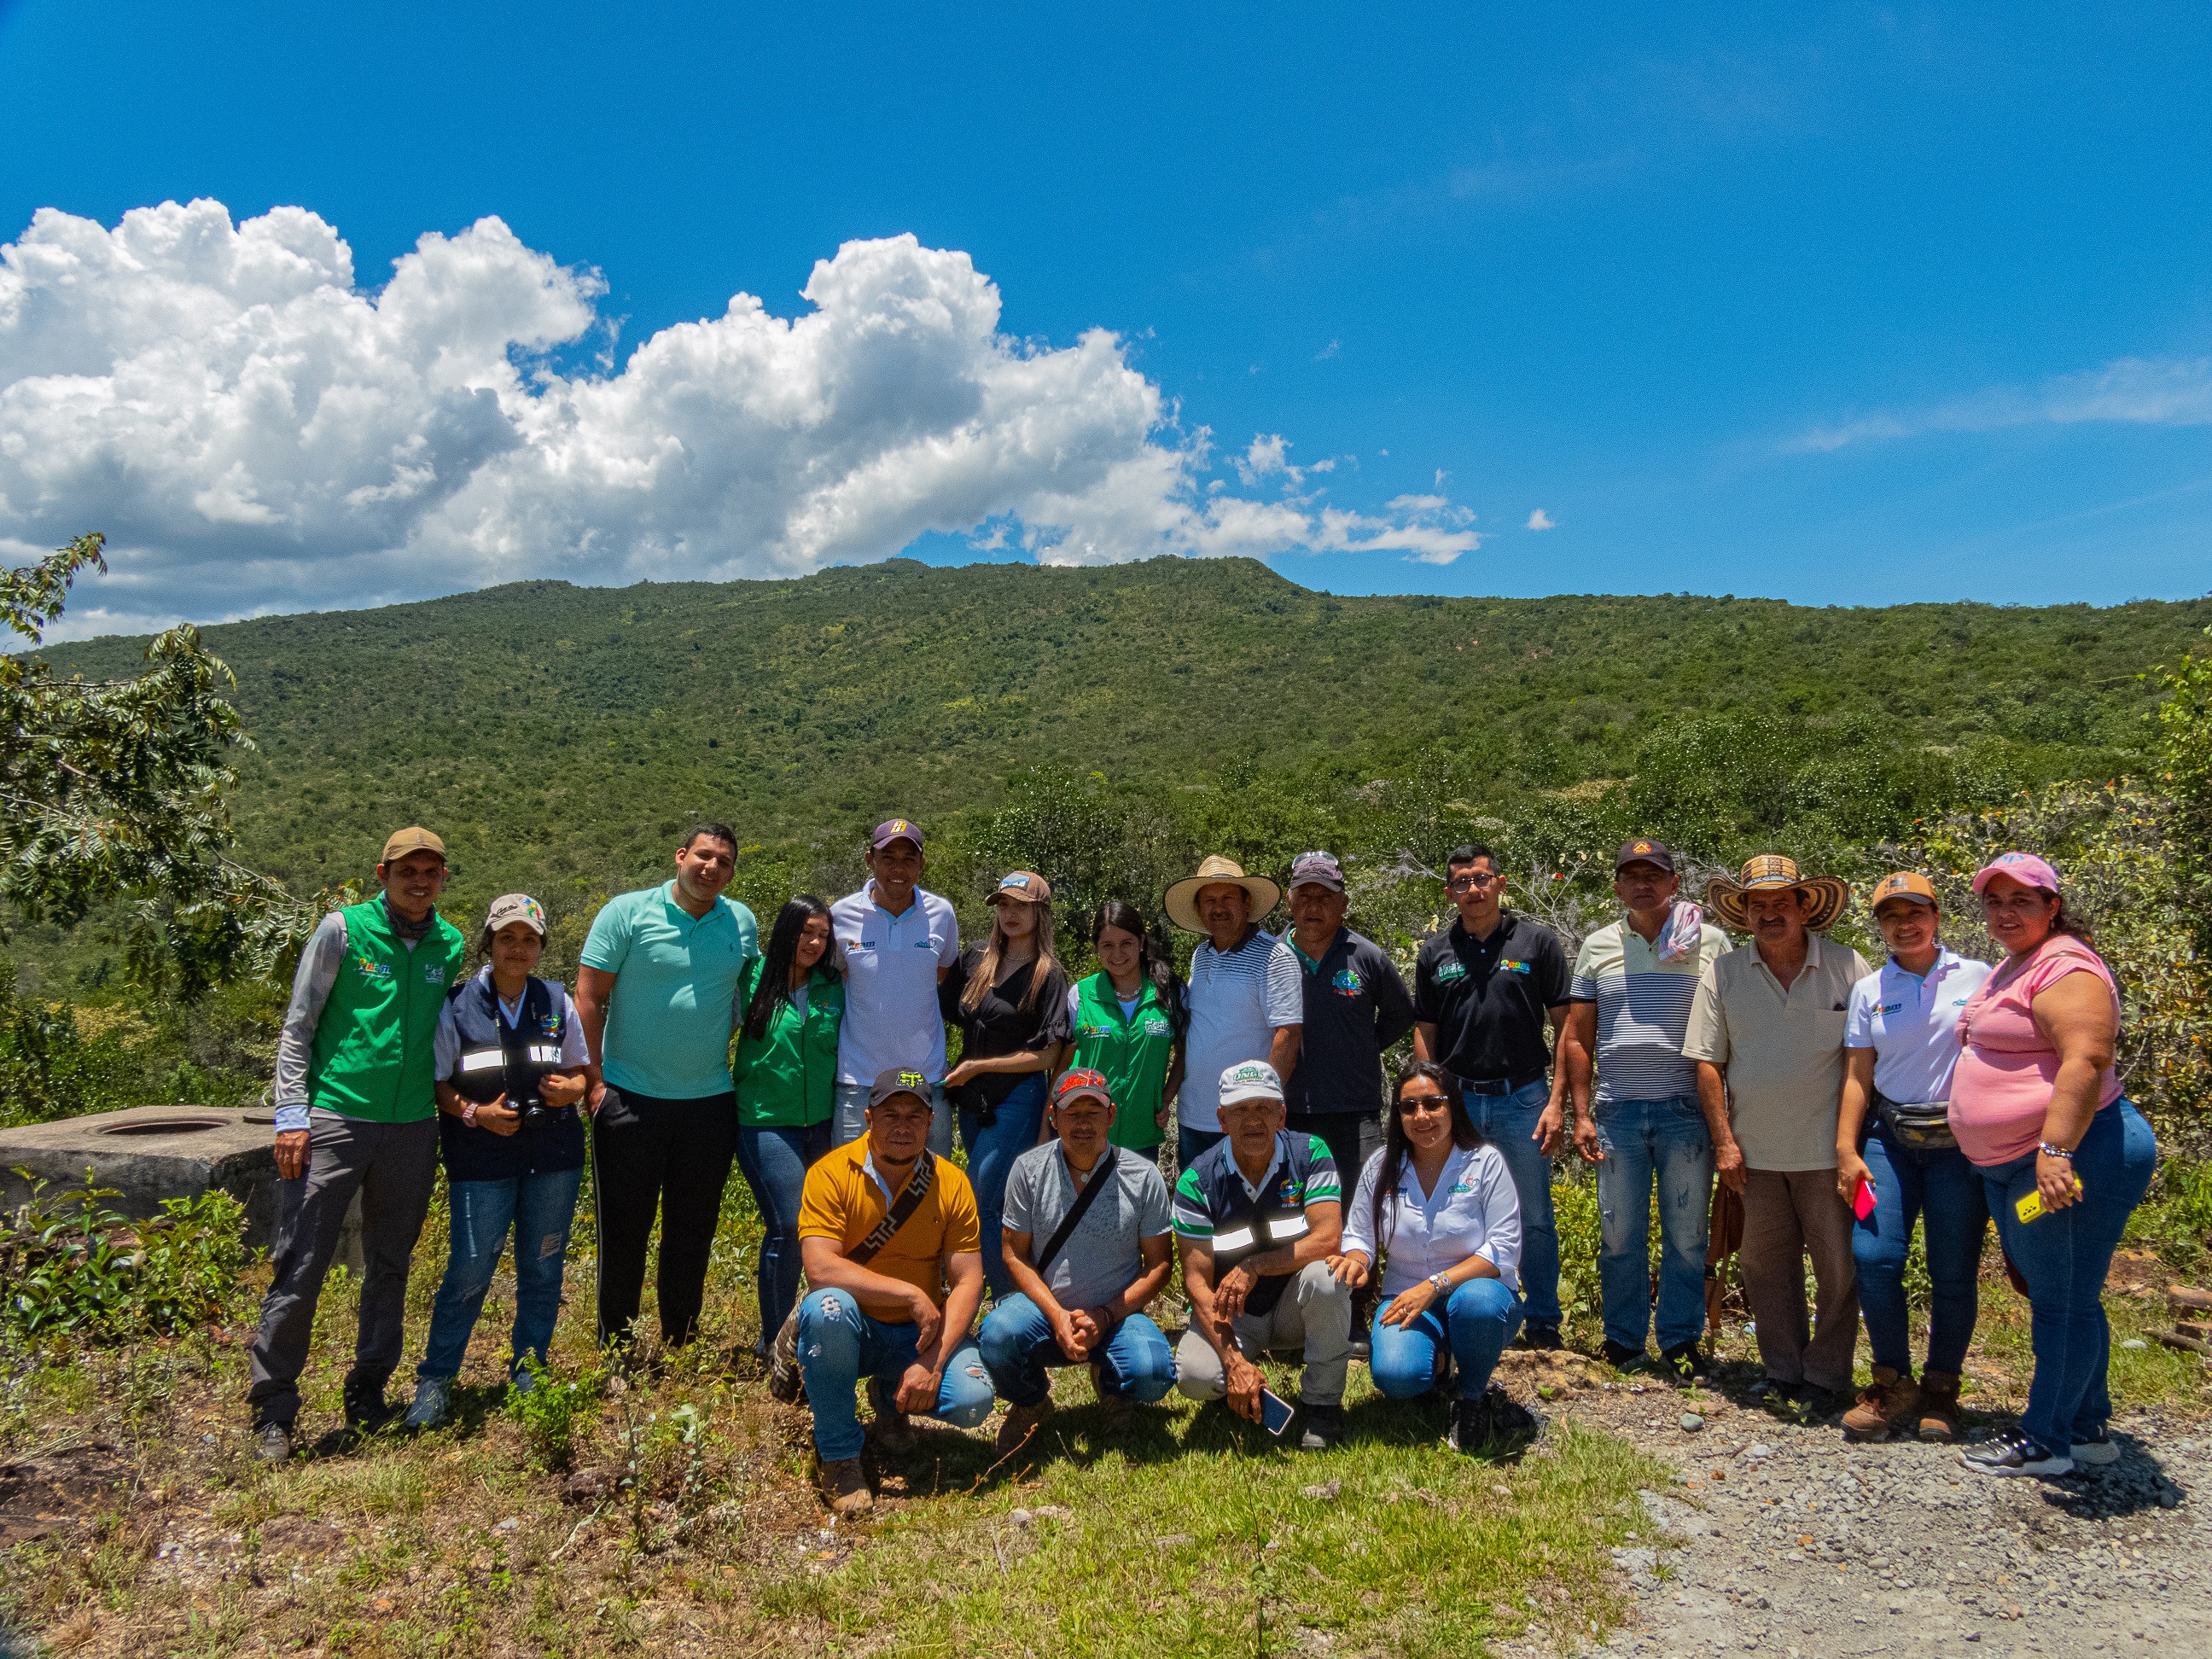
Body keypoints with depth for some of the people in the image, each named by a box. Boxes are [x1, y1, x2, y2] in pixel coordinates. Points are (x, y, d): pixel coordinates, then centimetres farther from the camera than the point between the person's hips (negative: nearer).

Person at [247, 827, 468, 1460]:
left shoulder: (451, 945, 8)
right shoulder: (342, 930, -3)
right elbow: (298, 1027, -2)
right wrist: (291, 1115, -9)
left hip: (412, 1128, 4)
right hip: (334, 1120, -4)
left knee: (390, 1269, 12)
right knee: (300, 1268, -2)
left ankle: (367, 1398, 26)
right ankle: (273, 1412, 12)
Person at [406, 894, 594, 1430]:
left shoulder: (557, 1003, 7)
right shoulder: (458, 1006, -1)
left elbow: (582, 1070, 13)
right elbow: (436, 1083, 2)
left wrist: (569, 1088, -9)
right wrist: (475, 1113, -15)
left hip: (553, 1156, 3)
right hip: (481, 1160, -2)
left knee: (543, 1269, 8)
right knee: (469, 1270, -4)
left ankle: (527, 1375, 23)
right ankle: (435, 1380, 14)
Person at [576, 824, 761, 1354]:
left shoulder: (743, 923, 5)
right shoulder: (627, 912, -6)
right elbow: (589, 999, -6)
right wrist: (595, 1080, -10)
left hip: (711, 1101, 3)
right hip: (630, 1097, -3)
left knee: (694, 1231, 12)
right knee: (624, 1230, 5)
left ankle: (681, 1345, 26)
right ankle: (613, 1347, 19)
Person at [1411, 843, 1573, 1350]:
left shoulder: (1537, 942, 0)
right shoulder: (1436, 952, 7)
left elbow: (1565, 1027, -1)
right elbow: (1425, 1034, 10)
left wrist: (1557, 1101, -8)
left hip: (1523, 1097, -2)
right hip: (1457, 1100, 2)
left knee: (1535, 1217, 7)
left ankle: (1543, 1321, 21)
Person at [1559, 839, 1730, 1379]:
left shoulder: (1710, 943, 3)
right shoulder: (1598, 947, 8)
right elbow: (1576, 1039, 10)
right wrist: (1582, 1114, 3)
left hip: (1687, 1111, -1)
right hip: (1618, 1111, 2)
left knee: (1687, 1235, 6)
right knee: (1619, 1235, 8)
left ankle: (1681, 1341, 21)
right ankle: (1623, 1341, 21)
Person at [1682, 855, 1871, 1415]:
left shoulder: (1848, 967, -3)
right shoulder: (1722, 975, 1)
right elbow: (1708, 1062, 2)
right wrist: (1724, 1141, -3)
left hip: (1827, 1149, -2)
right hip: (1756, 1152, 2)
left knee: (1839, 1265, 4)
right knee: (1767, 1265, 12)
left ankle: (1825, 1376, 20)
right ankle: (1783, 1370, 27)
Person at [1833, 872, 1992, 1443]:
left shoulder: (1978, 978, 3)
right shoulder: (1869, 990, 9)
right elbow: (1857, 1076, 8)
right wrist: (1846, 1150, 1)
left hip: (1960, 1142, -1)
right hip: (1889, 1138, 2)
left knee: (1953, 1271, 0)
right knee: (1874, 1254, -11)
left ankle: (1941, 1390, 18)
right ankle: (1893, 1386, 5)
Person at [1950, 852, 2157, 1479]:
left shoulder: (2064, 969, -15)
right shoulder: (2012, 968, 18)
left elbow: (2086, 1061, -26)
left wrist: (2055, 1150, -31)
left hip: (2072, 1157, -11)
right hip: (2013, 1166, 11)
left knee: (2063, 1299, 0)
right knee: (2057, 1297, 18)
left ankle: (2045, 1440, 10)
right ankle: (2087, 1428, 30)